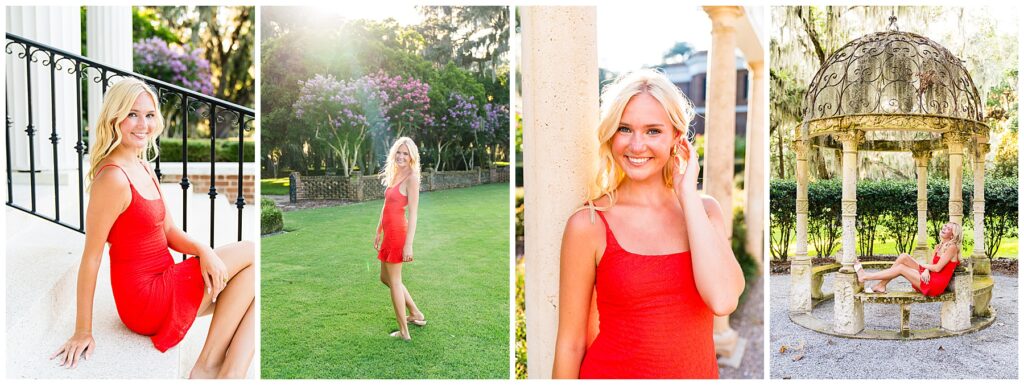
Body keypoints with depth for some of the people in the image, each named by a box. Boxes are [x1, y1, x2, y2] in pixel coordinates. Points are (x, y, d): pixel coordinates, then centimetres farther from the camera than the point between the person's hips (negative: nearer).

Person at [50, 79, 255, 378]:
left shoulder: (143, 168, 9)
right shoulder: (113, 178, -20)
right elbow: (91, 258, -18)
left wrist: (204, 250, -13)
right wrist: (83, 332, -14)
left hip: (162, 283, 8)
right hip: (145, 300, -8)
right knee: (250, 253, -9)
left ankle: (230, 373, -10)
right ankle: (208, 366, -5)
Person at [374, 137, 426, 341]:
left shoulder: (411, 178, -14)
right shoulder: (394, 175, 12)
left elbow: (413, 213, -18)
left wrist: (409, 245, -22)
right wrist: (379, 233, 20)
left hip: (398, 232, -9)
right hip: (389, 232, 9)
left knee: (394, 281, 1)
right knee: (386, 278, 20)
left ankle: (404, 332, 12)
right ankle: (416, 314, 31)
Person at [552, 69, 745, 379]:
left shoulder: (704, 209, -4)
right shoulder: (589, 224, -14)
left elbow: (723, 300, -21)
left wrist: (687, 191, -17)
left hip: (698, 371, 3)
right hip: (612, 371, -3)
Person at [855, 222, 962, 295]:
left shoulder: (952, 247, -10)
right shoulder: (938, 247, 17)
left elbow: (937, 268, -18)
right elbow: (931, 264, 8)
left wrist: (922, 265, -1)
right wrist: (926, 270, -15)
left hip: (936, 285, -8)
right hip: (930, 278, 8)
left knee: (901, 268, -13)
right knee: (904, 257, -6)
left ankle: (865, 277, -6)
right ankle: (881, 285, -7)